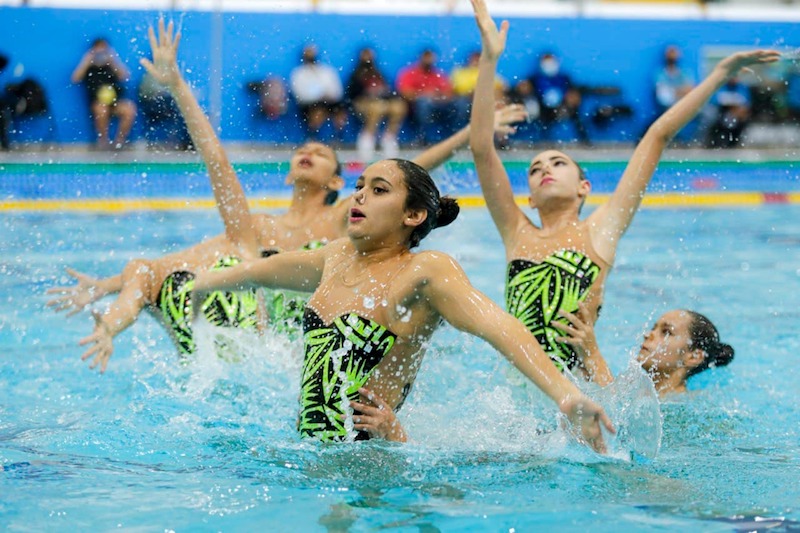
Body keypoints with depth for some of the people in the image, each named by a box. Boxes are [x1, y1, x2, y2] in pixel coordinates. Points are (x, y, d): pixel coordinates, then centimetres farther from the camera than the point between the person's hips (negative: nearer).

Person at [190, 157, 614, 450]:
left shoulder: (426, 271, -11)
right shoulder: (339, 257, 12)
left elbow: (496, 326, -26)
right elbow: (269, 269, 32)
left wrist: (566, 396, -41)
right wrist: (207, 283, 51)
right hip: (310, 448, 7)